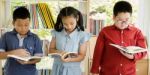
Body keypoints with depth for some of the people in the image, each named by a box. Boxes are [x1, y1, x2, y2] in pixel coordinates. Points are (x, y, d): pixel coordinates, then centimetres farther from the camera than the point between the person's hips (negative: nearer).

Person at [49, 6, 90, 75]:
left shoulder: (82, 35, -10)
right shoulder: (57, 33, -1)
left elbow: (81, 55, -8)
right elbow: (51, 49, 5)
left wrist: (70, 59, -27)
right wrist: (58, 52, -18)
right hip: (57, 69, 3)